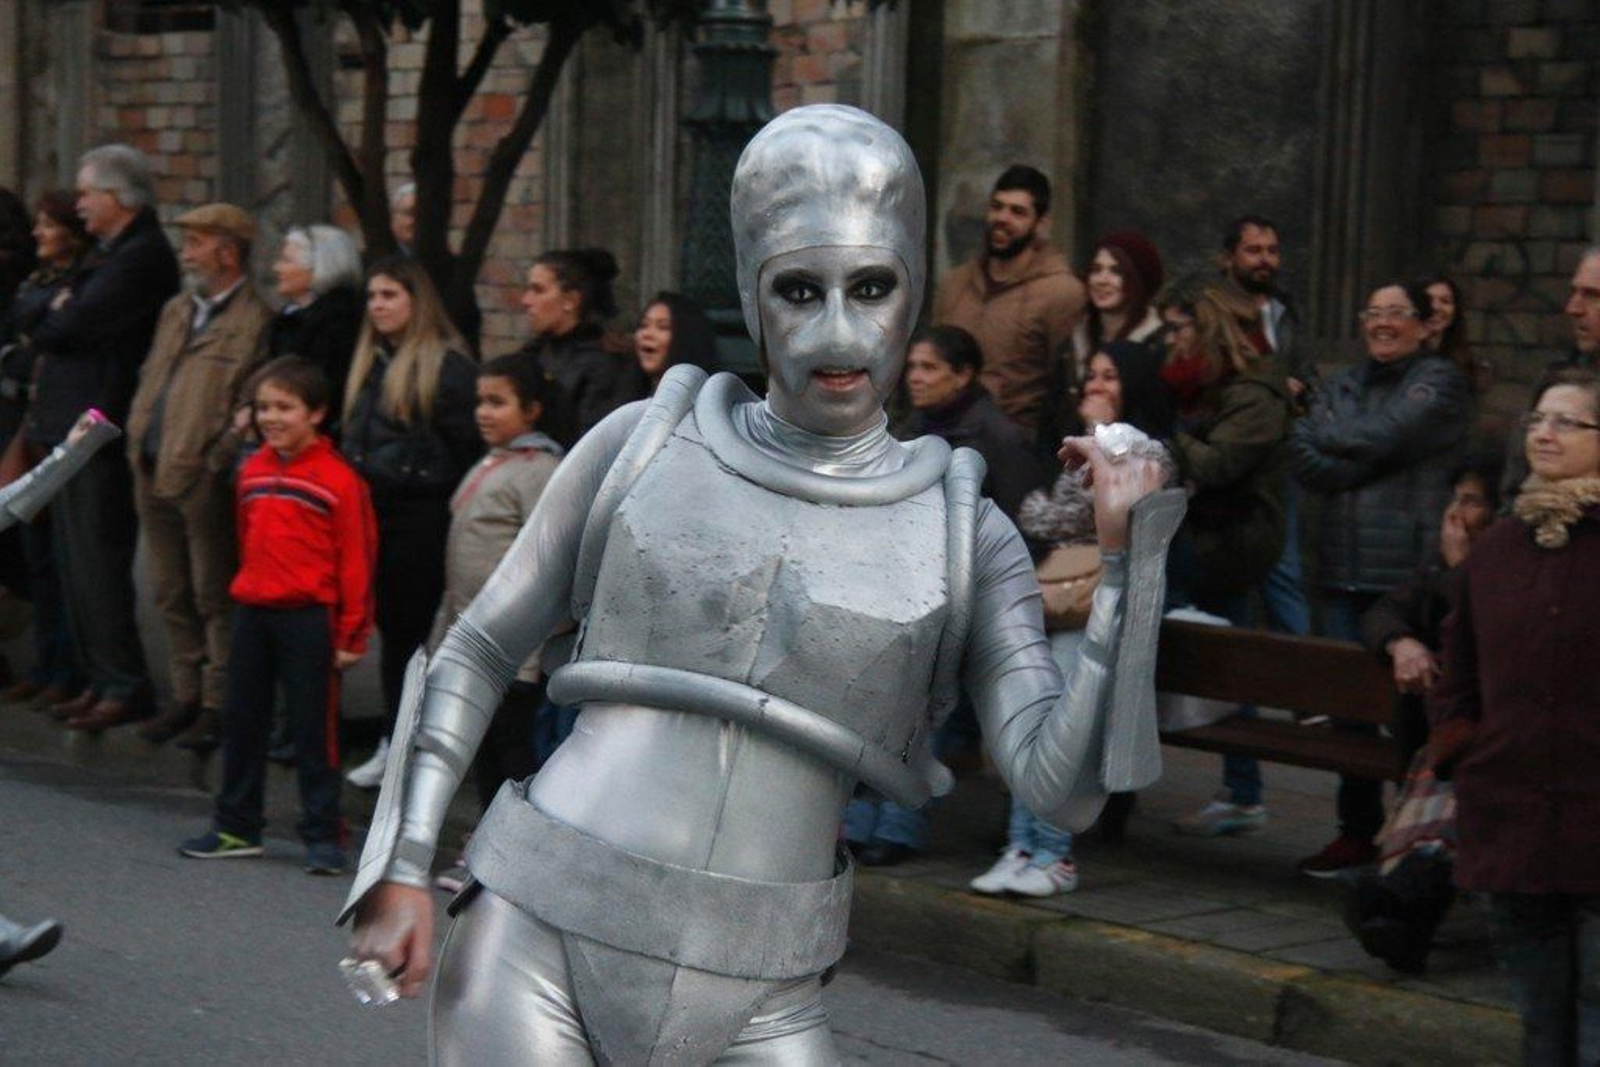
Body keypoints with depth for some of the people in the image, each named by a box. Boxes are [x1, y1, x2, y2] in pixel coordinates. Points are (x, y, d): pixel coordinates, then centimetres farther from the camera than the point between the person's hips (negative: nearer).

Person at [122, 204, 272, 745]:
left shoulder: (256, 323, -9)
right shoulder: (175, 311, 17)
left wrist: (215, 462, -18)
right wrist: (138, 440, 12)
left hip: (205, 482, -8)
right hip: (154, 476, 8)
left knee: (215, 597, -1)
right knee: (172, 596, 14)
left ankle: (219, 705, 5)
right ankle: (187, 696, 22)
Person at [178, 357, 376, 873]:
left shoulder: (338, 479, -12)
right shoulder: (252, 472, 8)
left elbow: (357, 560, -10)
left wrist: (352, 634, -10)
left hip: (308, 618, -6)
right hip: (251, 612, 7)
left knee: (313, 727, 0)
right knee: (241, 720, 12)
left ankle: (323, 836, 8)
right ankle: (236, 827, 23)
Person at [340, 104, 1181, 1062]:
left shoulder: (962, 534, 2)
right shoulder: (647, 444, 3)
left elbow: (1065, 786, -8)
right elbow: (479, 651, 10)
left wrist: (1124, 556, -16)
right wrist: (403, 866, 3)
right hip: (537, 947, -1)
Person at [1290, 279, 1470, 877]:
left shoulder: (1439, 381, 1)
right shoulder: (1344, 385, 18)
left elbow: (1383, 436, -14)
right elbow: (1305, 462, 3)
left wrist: (1325, 436, 2)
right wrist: (1369, 462, -11)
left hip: (1410, 571, -6)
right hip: (1345, 571, 6)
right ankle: (1358, 831, 17)